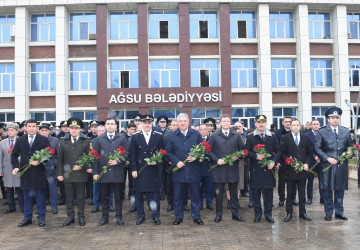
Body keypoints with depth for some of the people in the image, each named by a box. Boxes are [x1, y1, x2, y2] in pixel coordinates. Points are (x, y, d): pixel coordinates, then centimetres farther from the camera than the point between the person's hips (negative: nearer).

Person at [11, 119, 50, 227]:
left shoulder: (44, 140, 0)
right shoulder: (20, 140, 9)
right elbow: (14, 155, 11)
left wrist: (39, 161, -18)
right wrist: (16, 166, -4)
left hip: (39, 172, -3)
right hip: (25, 173, 3)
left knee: (40, 197, 4)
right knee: (27, 196, 11)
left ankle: (41, 218, 14)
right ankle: (27, 218, 22)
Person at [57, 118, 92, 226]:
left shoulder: (86, 141, 2)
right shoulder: (63, 141, 7)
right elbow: (60, 159, 7)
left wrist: (82, 166, -11)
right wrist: (59, 173, 2)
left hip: (81, 174, -2)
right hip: (67, 174, 2)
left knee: (81, 197, 6)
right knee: (69, 197, 9)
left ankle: (81, 216, 17)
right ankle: (70, 216, 20)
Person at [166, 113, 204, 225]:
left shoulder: (196, 134, 4)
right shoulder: (172, 136, 5)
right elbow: (169, 153, 4)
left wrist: (195, 157, -11)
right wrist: (176, 162, -10)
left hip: (194, 170, 0)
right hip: (179, 170, 0)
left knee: (195, 194, 7)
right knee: (178, 195, 8)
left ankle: (196, 216, 22)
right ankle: (178, 216, 23)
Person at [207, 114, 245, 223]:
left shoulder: (236, 136, 7)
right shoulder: (214, 136, 3)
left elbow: (242, 149, 11)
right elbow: (208, 151, 1)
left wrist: (237, 157, -8)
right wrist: (217, 160, -11)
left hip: (233, 168, 1)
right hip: (219, 168, -1)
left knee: (234, 191, 10)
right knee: (218, 192, 5)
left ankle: (235, 213, 21)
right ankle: (219, 213, 17)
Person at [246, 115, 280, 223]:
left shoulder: (272, 136, 9)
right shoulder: (250, 136, 4)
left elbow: (277, 151, 10)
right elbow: (247, 151, 2)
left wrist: (273, 161, -6)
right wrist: (256, 156, -16)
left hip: (269, 168, 1)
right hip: (255, 169, -1)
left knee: (268, 191, 6)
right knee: (255, 192, 3)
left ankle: (268, 213, 19)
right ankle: (258, 213, 16)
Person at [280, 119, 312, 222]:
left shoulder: (305, 138, 9)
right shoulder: (285, 138, 0)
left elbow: (310, 152, 11)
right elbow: (282, 153, -3)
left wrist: (307, 163, -4)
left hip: (303, 169, 2)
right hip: (290, 170, -2)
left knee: (302, 193, 10)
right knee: (290, 193, 6)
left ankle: (302, 212, 21)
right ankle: (289, 213, 15)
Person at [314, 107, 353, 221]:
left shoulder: (346, 131, 10)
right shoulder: (322, 132, 0)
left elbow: (350, 145, 16)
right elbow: (317, 148, -2)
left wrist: (350, 151, -7)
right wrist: (328, 158, -12)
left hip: (342, 165, 3)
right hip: (327, 165, -3)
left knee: (340, 189, 10)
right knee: (328, 190, 4)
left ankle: (339, 212, 23)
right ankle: (328, 213, 16)